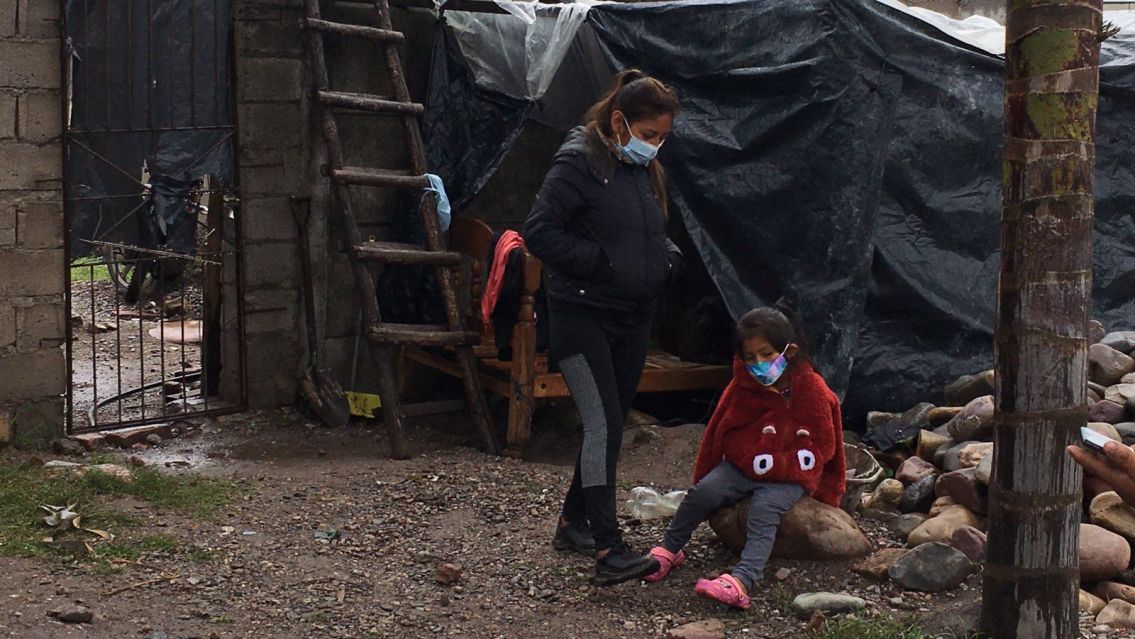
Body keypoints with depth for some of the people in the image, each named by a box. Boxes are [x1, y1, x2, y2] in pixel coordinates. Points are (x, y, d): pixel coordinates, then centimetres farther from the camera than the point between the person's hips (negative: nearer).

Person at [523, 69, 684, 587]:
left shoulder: (645, 170, 13)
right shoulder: (577, 162, -12)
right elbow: (539, 233, -18)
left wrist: (668, 258, 3)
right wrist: (604, 262, -21)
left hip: (633, 317, 8)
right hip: (582, 315, -8)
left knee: (610, 425, 13)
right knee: (603, 425, -16)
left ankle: (573, 521, 28)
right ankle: (608, 550, -18)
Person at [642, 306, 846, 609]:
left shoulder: (812, 388, -8)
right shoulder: (743, 385, 2)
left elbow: (823, 447, -5)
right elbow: (718, 432, 11)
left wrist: (777, 464, -12)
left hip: (790, 476, -4)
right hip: (742, 464, 4)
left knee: (765, 508, -31)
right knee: (703, 491, -19)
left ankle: (742, 579, -47)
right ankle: (668, 549, -1)